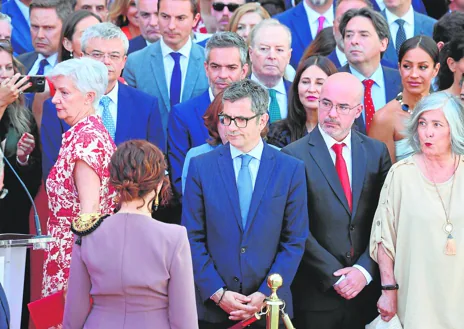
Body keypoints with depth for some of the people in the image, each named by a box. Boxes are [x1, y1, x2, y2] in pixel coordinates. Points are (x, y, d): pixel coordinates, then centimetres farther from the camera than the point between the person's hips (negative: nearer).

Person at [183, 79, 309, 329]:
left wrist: (265, 295, -9)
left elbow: (295, 241, 0)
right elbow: (193, 239, 0)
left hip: (270, 306, 0)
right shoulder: (201, 166, 2)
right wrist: (217, 293, -10)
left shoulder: (291, 170, 1)